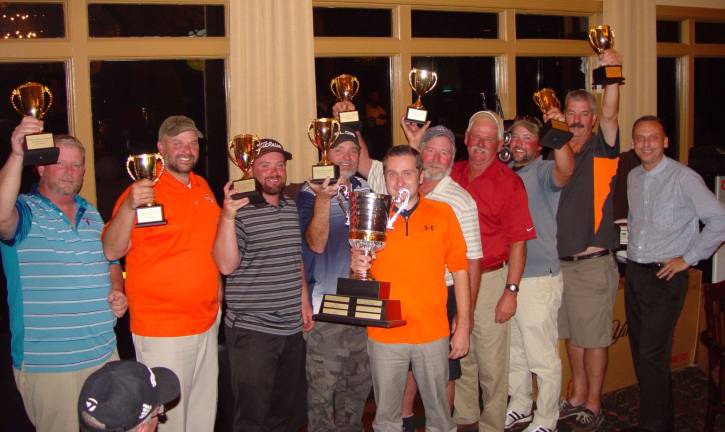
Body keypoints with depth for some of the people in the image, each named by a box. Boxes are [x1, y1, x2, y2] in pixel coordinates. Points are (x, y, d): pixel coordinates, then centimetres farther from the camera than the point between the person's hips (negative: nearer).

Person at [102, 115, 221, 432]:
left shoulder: (202, 187, 10)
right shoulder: (144, 191, -12)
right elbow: (111, 251, -19)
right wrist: (129, 207, -33)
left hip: (207, 321, 7)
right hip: (162, 330, -7)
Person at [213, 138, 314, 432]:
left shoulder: (291, 207, 10)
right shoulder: (239, 210, -11)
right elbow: (226, 265, -21)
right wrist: (228, 216, -31)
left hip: (292, 327, 6)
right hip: (252, 329, -6)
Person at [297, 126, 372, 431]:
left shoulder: (364, 189, 10)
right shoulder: (310, 193, -7)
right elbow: (316, 244, -21)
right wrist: (323, 199, -31)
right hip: (326, 304, -6)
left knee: (359, 382, 16)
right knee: (323, 387, -2)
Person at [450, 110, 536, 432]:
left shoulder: (509, 182, -9)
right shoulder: (454, 175, 8)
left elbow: (518, 242, -11)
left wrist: (511, 291, -15)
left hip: (490, 280, -5)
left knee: (491, 364, 3)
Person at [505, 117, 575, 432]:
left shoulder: (544, 171, -9)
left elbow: (565, 170, -34)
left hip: (539, 279, -7)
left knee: (542, 356, 1)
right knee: (513, 350, 20)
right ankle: (520, 406, 37)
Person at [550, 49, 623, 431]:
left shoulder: (602, 149, -5)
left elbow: (610, 115, -21)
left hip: (593, 263, -5)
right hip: (560, 262, 6)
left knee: (594, 337, 4)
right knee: (571, 334, 16)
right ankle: (577, 397, 31)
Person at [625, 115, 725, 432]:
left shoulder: (683, 178, -11)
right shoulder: (633, 177, 10)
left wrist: (687, 258, -12)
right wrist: (633, 249, 13)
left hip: (666, 277, -7)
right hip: (634, 273, 7)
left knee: (652, 355, -10)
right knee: (640, 351, 13)